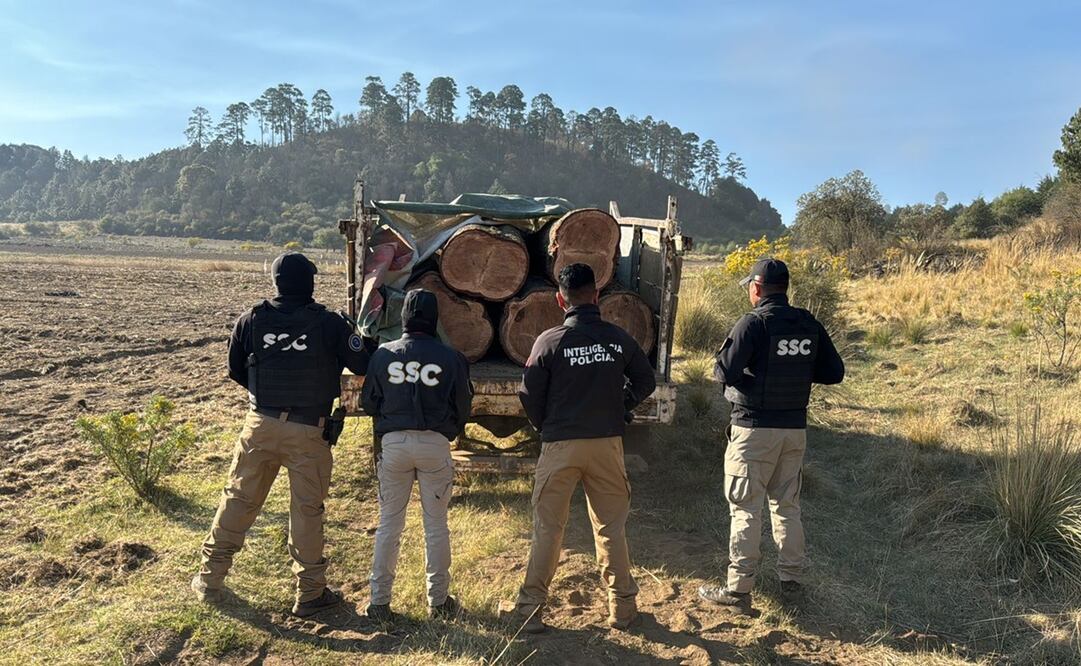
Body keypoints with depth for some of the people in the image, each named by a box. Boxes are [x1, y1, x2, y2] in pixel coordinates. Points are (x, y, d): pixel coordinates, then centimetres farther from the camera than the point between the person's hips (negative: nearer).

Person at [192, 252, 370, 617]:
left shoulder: (251, 320, -1)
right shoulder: (328, 323, -9)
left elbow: (235, 371, 10)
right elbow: (362, 366, -3)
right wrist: (353, 339, 17)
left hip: (261, 425, 3)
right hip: (309, 432, -2)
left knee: (238, 499, 16)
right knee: (307, 510, 6)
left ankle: (210, 579, 28)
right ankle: (310, 593, 17)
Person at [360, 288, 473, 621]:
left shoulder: (383, 354, -1)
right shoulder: (450, 358, -4)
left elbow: (368, 401, 8)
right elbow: (463, 406, 4)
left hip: (393, 442, 1)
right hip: (435, 444, -1)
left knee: (389, 525, 11)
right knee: (436, 525, 11)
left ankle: (379, 602, 17)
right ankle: (439, 601, 21)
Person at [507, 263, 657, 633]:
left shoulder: (550, 341, -8)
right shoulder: (619, 338, -1)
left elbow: (529, 394, -5)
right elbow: (646, 381, 9)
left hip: (561, 446, -2)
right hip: (608, 443, 2)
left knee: (547, 528, 8)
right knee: (611, 527, 14)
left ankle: (530, 608, 15)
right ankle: (623, 607, 22)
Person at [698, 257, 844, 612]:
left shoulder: (753, 323, -15)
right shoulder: (809, 325, 4)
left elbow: (725, 371, -21)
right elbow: (834, 372, 7)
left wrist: (721, 363, 1)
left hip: (754, 429, -6)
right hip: (795, 428, 6)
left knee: (745, 508, 2)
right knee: (787, 505, 18)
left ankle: (739, 587, 7)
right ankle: (792, 579, 26)